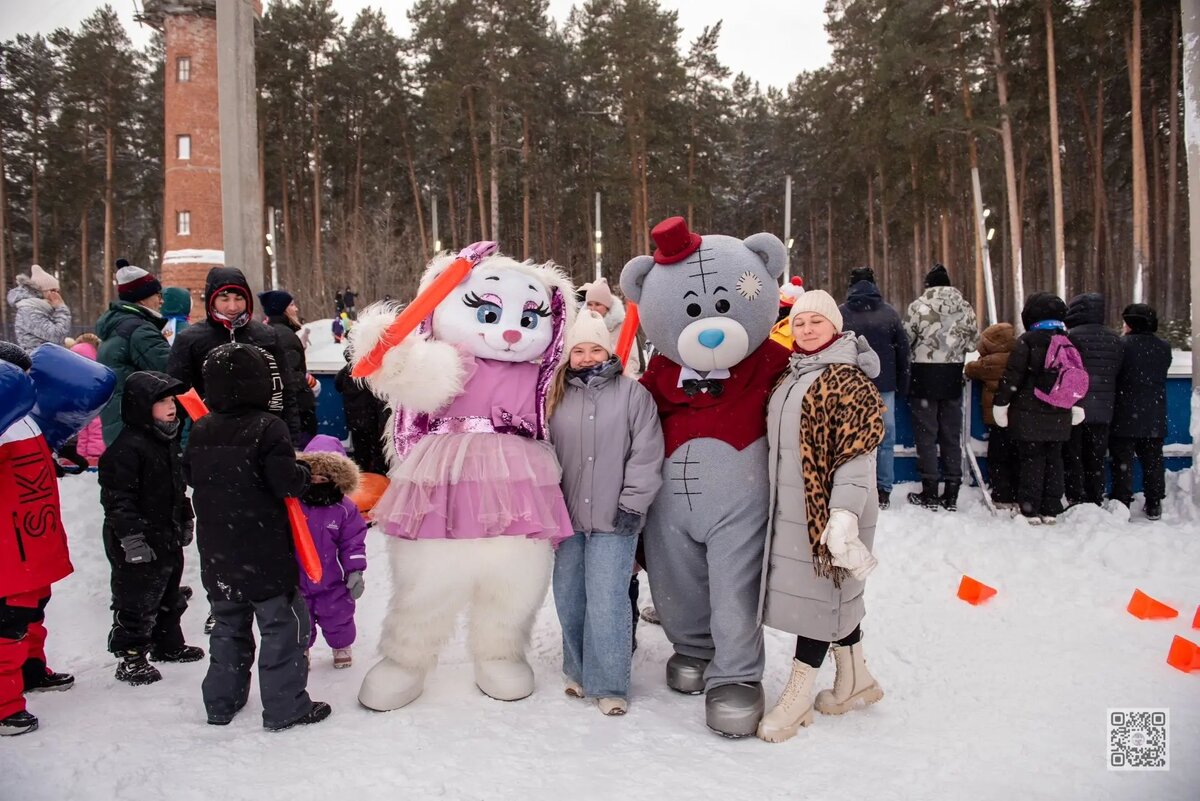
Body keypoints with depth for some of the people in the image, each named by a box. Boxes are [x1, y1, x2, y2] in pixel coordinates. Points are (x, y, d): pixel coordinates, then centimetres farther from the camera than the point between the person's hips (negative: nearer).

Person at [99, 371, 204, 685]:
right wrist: (131, 536, -24)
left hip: (168, 539, 9)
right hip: (138, 545, -9)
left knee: (169, 595, 21)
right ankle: (130, 659, 13)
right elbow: (117, 497, -23)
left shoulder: (168, 441, 10)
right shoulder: (127, 447, -21)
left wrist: (186, 520, 23)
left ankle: (168, 644, 37)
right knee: (137, 602, 1)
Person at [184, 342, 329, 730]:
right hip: (265, 554, -6)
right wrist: (305, 473, -2)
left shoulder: (200, 430, 2)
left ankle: (221, 702, 28)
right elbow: (287, 482, -22)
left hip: (217, 556, 7)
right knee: (282, 626, 4)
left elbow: (191, 476, 13)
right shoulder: (267, 428, -18)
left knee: (228, 626, 20)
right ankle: (285, 707, 9)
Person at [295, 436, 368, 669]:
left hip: (332, 582, -1)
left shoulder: (344, 509, -11)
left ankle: (341, 647, 42)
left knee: (337, 617, 17)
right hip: (297, 581, 1)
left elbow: (353, 541, -8)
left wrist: (355, 571, -13)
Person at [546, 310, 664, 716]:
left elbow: (646, 455, -6)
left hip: (613, 519, -4)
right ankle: (579, 671, 30)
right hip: (567, 516, 5)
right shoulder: (558, 396, 8)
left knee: (606, 602, -5)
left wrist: (632, 505, -8)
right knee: (569, 598, 12)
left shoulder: (633, 393, -4)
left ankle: (609, 685, 8)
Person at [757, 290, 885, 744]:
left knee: (818, 590, -1)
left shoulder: (848, 378, -12)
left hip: (827, 507, -8)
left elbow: (858, 451, -19)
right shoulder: (789, 377, 13)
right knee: (836, 592, 17)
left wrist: (843, 513, -26)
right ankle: (855, 680, 32)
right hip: (792, 507, 8)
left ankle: (798, 697, 10)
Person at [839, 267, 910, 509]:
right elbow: (903, 351, 4)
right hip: (884, 386, 0)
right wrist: (902, 385, 11)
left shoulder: (840, 313, -1)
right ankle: (883, 492, 6)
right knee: (885, 438, 6)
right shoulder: (890, 313, 2)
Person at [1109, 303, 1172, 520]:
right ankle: (1154, 504, 15)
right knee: (1153, 461, 11)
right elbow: (1159, 376, 14)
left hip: (1125, 417, -4)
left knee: (1123, 461, 1)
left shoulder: (1121, 345, -11)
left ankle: (1121, 504, 1)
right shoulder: (1164, 348, 3)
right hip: (1154, 418, 4)